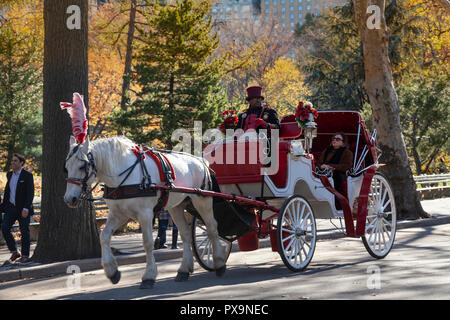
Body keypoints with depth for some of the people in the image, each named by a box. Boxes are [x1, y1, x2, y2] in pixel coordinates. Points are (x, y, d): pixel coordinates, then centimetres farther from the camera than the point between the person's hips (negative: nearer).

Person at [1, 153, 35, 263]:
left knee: (24, 231, -1)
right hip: (11, 207, 6)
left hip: (23, 209, -6)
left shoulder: (27, 175, -8)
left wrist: (26, 208, -22)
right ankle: (14, 252, 5)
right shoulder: (9, 174, 11)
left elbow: (30, 193, -14)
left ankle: (25, 255, 8)